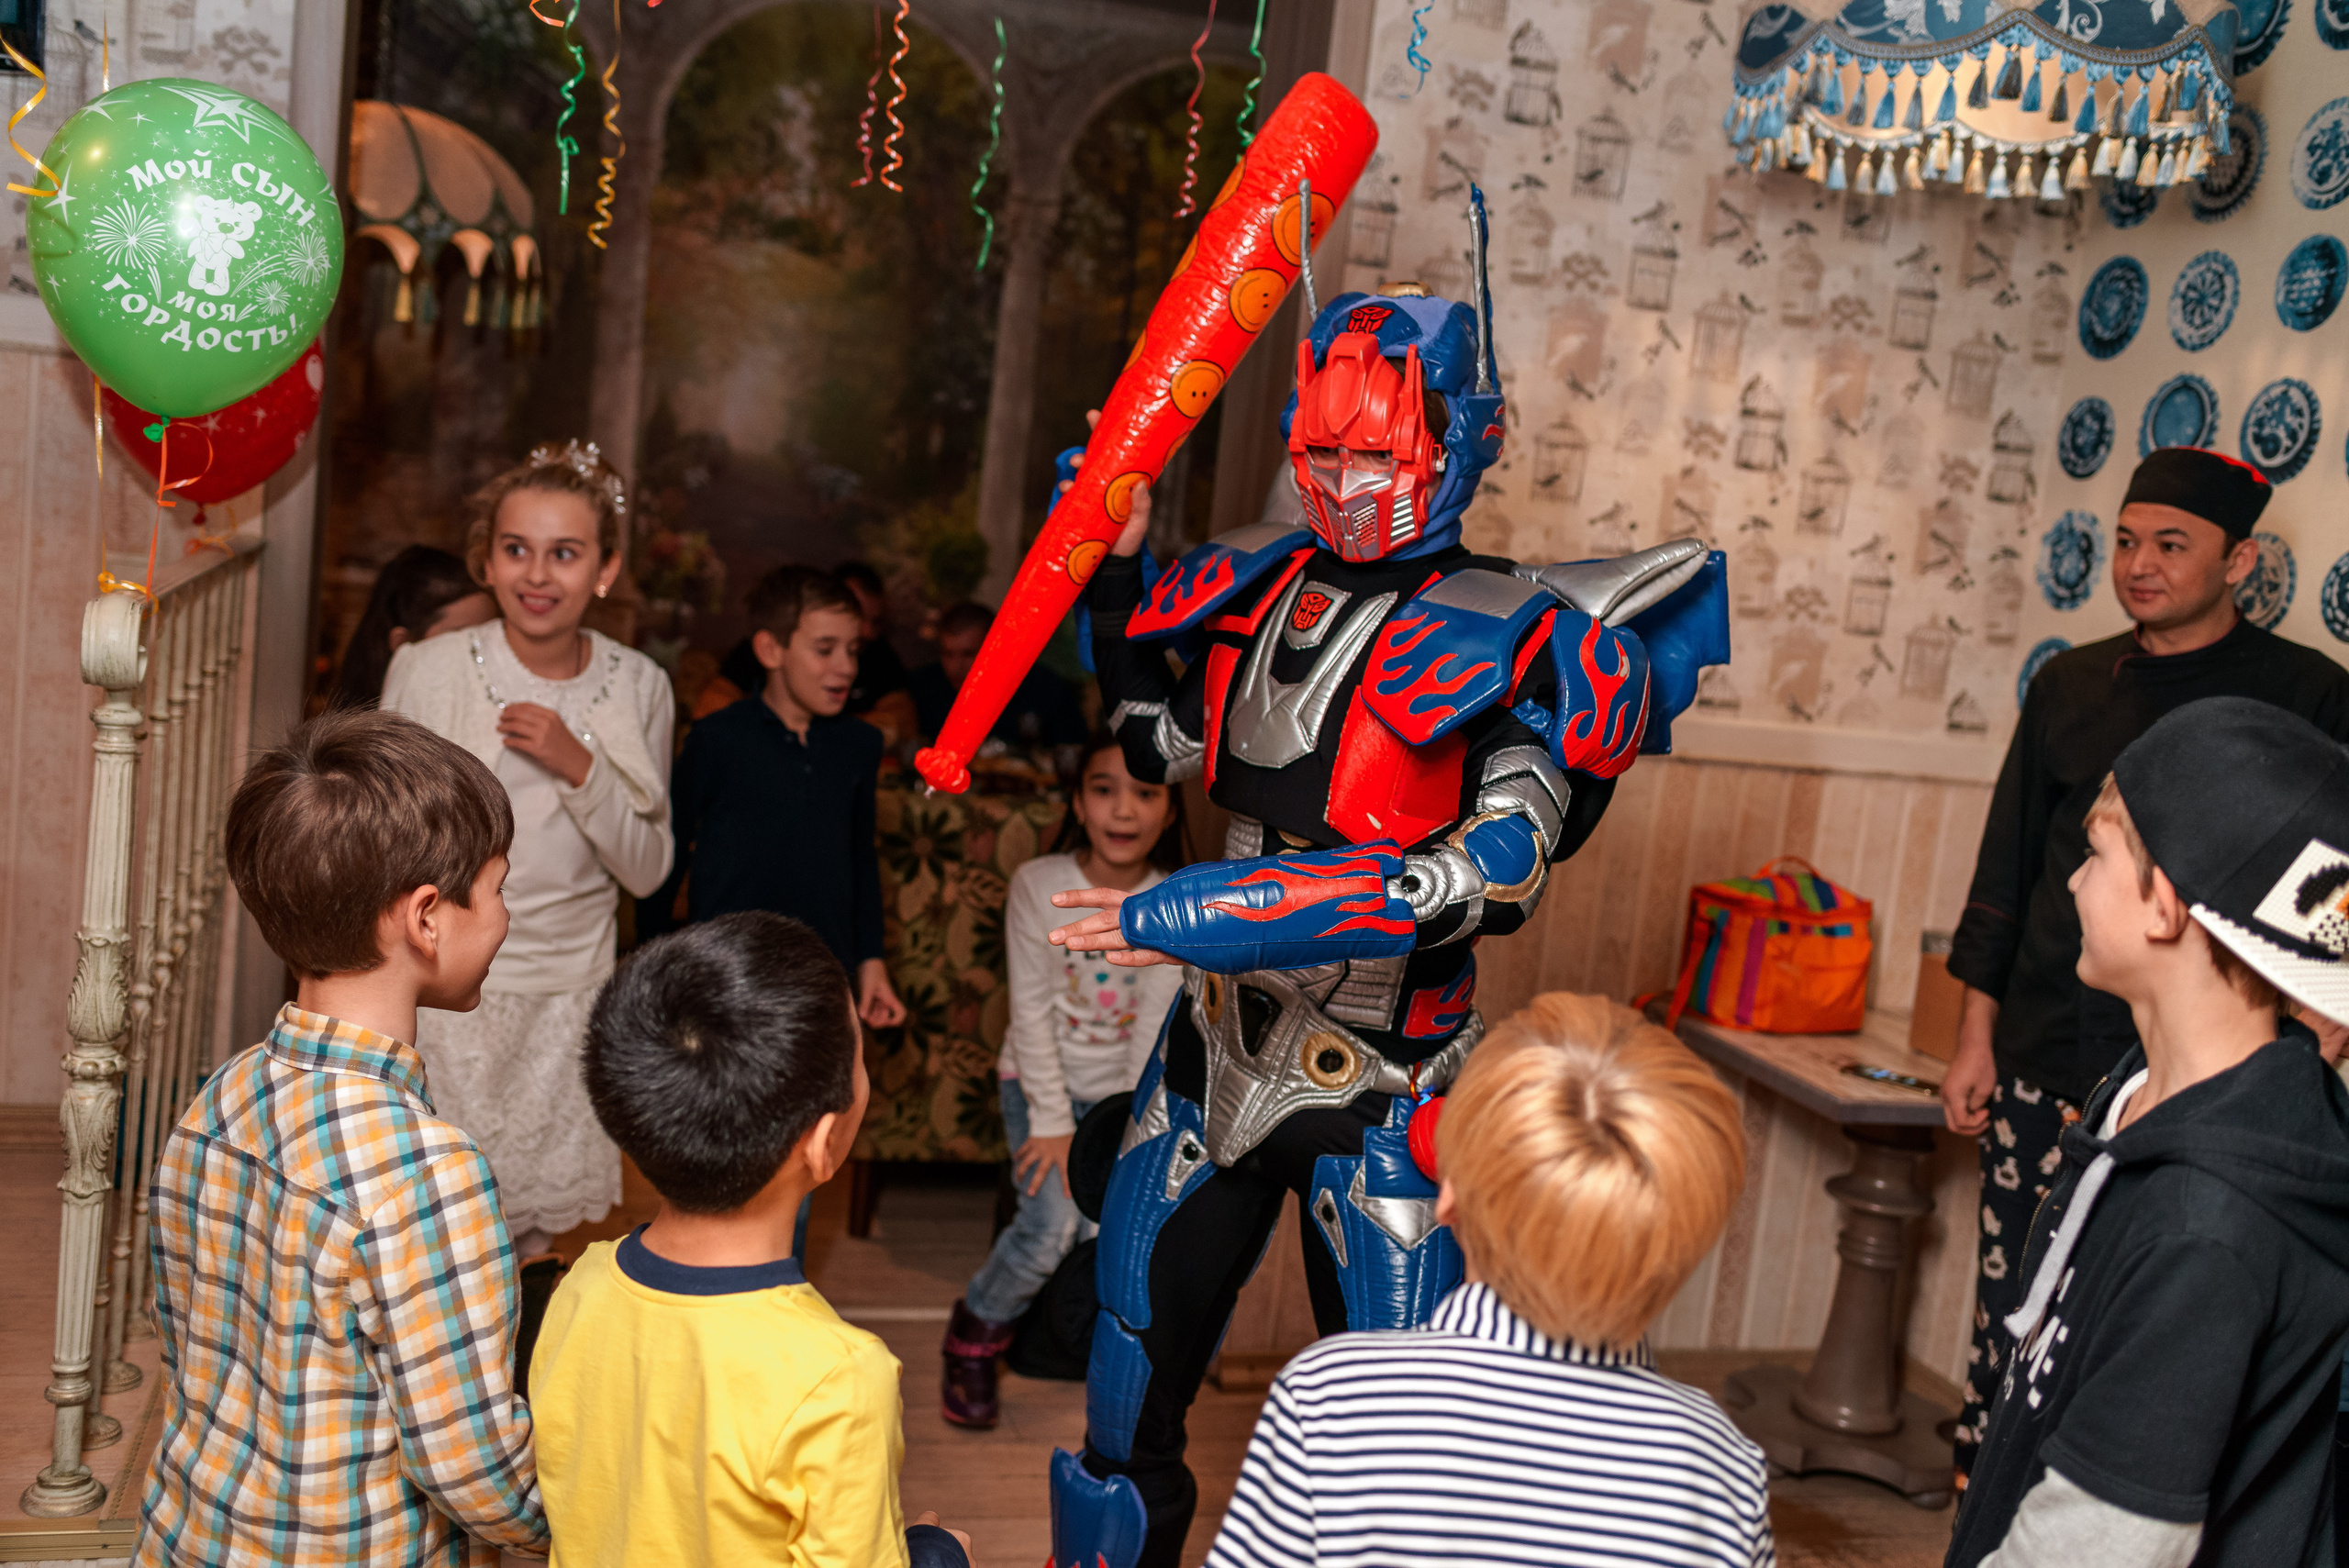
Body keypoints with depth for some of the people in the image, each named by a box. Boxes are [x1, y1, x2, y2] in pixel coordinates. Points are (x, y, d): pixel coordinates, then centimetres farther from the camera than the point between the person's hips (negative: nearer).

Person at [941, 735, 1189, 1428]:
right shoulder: (1038, 885, -14)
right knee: (1051, 1225, -17)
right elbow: (1032, 1011, -12)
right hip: (1042, 1082, -2)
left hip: (1124, 1091, 2)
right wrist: (1052, 1122, -13)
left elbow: (1156, 1024, -10)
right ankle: (975, 1333, 12)